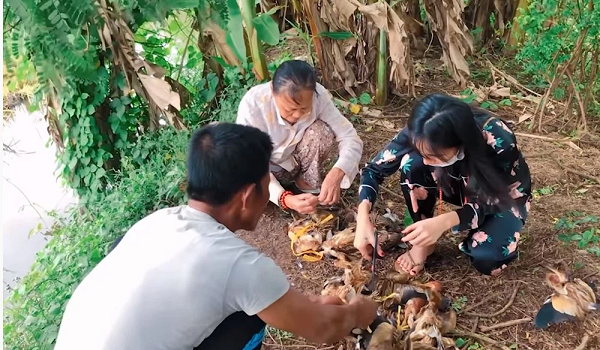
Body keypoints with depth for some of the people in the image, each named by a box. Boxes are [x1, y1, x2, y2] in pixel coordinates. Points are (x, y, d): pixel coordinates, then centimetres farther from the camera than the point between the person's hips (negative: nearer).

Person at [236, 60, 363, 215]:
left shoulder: (318, 95, -26)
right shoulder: (252, 104, -33)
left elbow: (350, 137, -24)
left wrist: (336, 174, -45)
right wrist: (285, 199, -47)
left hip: (299, 160, 1)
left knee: (322, 131, -28)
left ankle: (307, 185, -5)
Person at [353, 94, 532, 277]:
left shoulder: (498, 141, -39)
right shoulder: (420, 136, -29)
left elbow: (494, 200, -27)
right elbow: (375, 169, -19)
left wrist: (445, 221, -44)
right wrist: (363, 219, -33)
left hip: (503, 198, -2)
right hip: (461, 186, 3)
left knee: (486, 258, -30)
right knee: (412, 163, -29)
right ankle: (423, 242, -9)